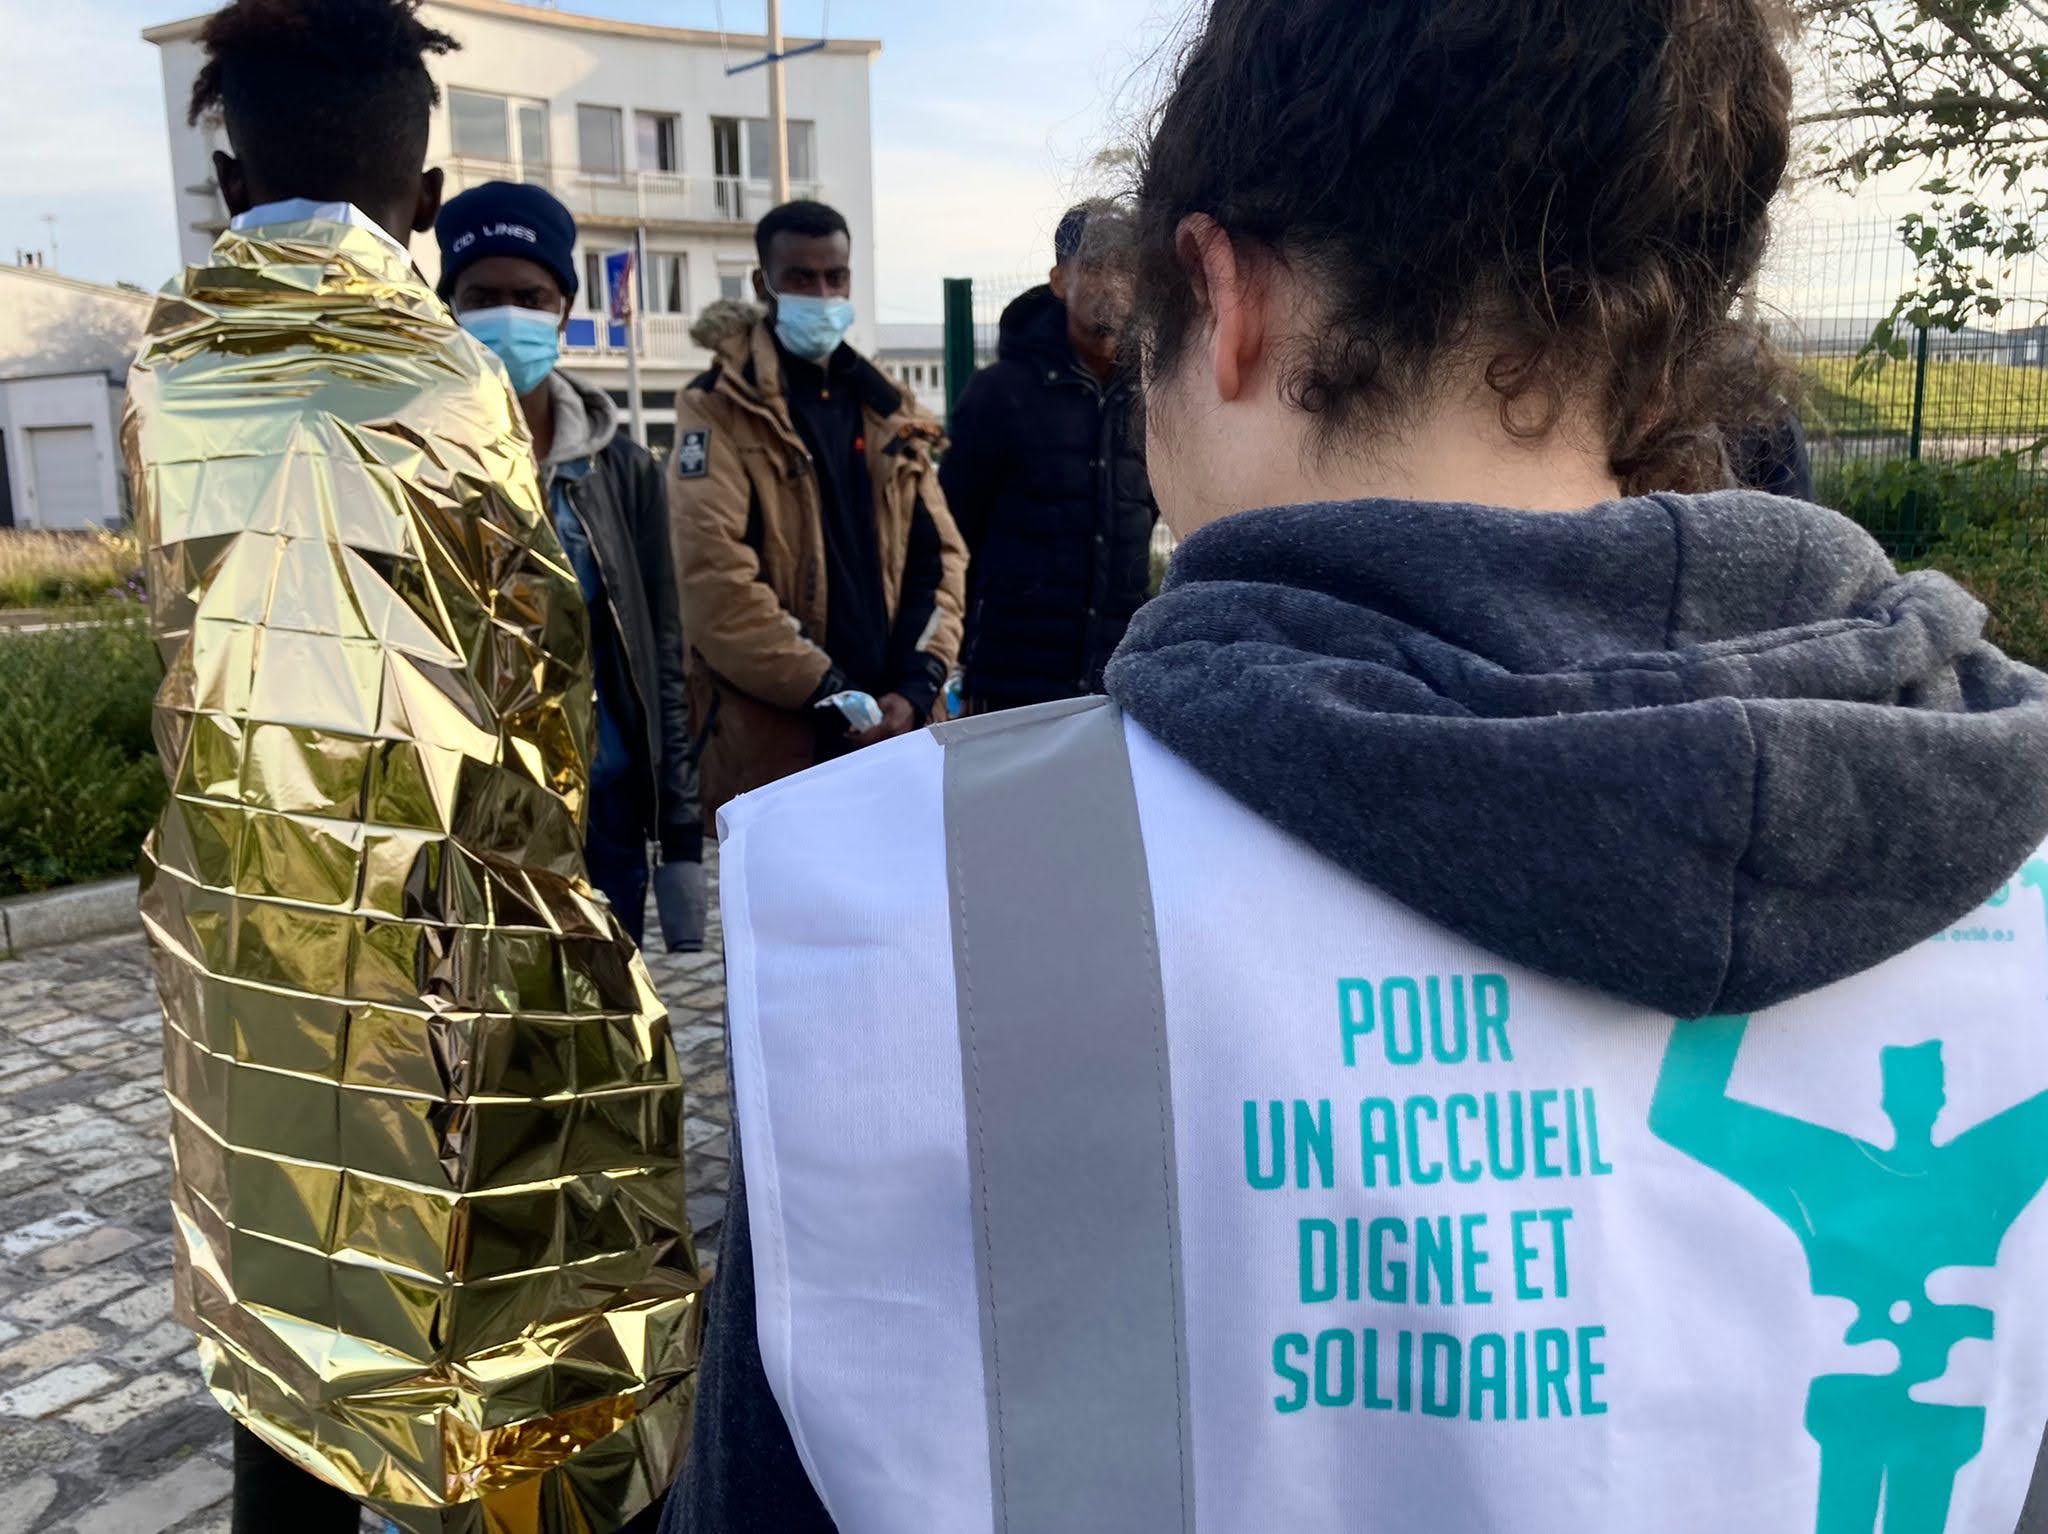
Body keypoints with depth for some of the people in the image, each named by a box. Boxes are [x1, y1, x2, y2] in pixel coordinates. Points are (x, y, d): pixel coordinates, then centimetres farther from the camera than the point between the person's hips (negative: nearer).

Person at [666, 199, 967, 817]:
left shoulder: (889, 412, 16)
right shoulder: (721, 411, -1)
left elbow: (939, 555, 11)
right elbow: (716, 580, -12)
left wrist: (917, 688, -4)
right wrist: (832, 696, -15)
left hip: (893, 728, 5)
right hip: (773, 742, -5)